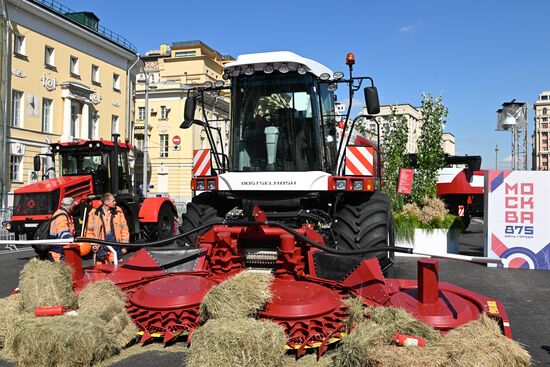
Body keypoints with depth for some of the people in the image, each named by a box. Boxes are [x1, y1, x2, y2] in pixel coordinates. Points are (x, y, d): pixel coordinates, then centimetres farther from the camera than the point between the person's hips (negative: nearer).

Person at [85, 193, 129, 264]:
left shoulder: (118, 211, 3)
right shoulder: (94, 213, 0)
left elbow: (124, 228, 6)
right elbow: (89, 231, 7)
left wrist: (124, 245, 4)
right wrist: (93, 244, -2)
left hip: (116, 247, 1)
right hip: (101, 249, -1)